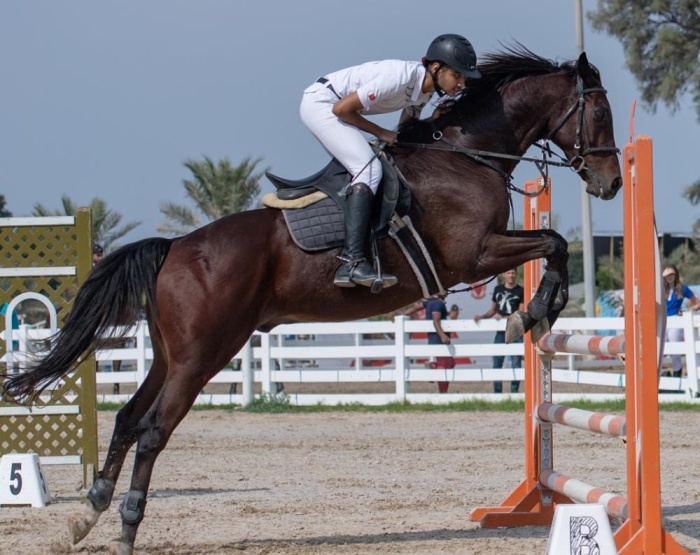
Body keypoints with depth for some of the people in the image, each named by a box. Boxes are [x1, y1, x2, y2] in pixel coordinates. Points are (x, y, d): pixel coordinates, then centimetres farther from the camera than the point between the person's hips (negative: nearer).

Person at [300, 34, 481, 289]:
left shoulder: (425, 88, 0)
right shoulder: (400, 77, -27)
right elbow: (342, 108, -24)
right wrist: (380, 133, -13)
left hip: (333, 107, 10)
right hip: (320, 103, -10)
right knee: (369, 169, -20)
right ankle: (352, 262, -30)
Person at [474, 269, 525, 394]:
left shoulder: (521, 291, -1)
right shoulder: (498, 289, 11)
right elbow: (493, 310, 17)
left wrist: (503, 317, -18)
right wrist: (481, 316, -1)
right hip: (501, 332, 4)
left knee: (516, 362, -3)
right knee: (497, 362, 4)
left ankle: (514, 392, 2)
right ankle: (497, 393, 10)